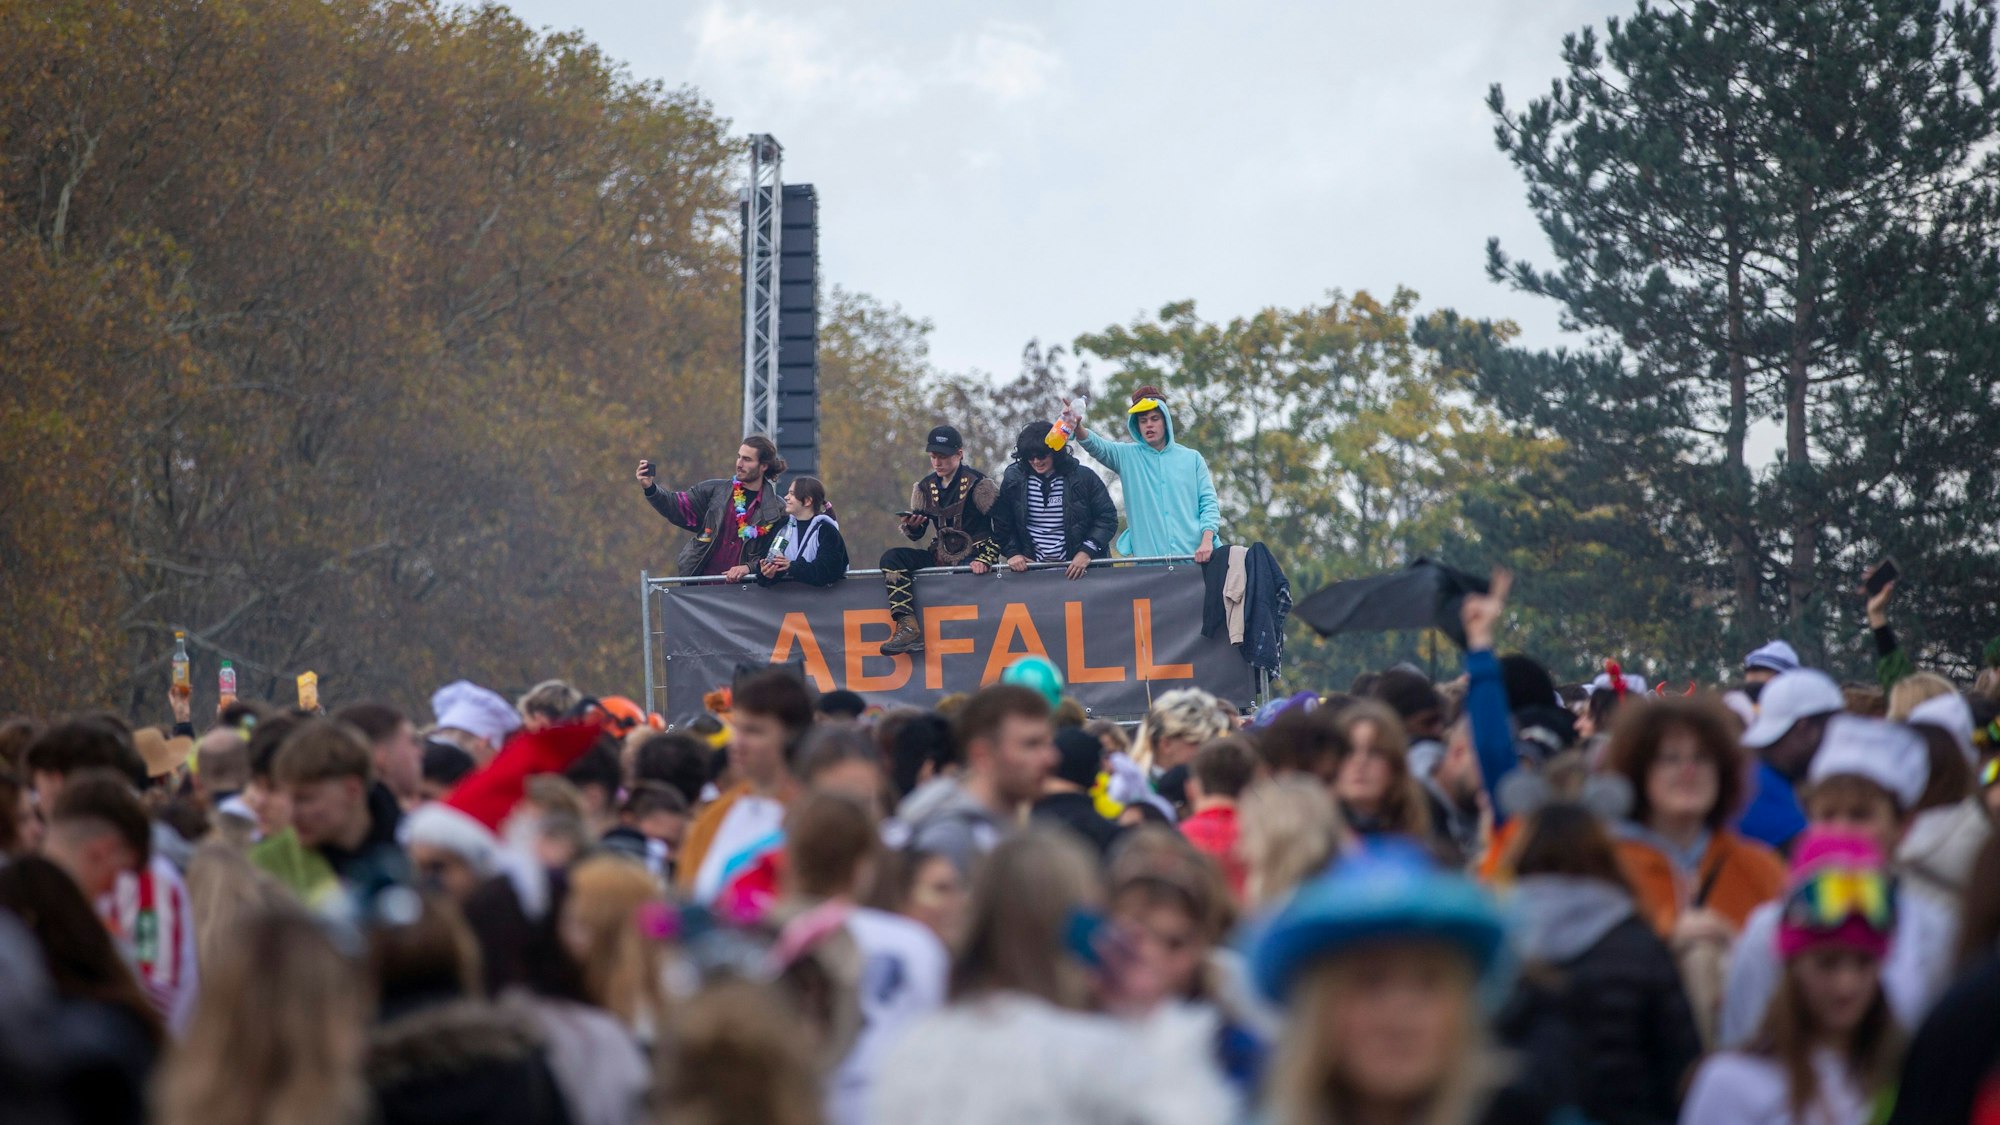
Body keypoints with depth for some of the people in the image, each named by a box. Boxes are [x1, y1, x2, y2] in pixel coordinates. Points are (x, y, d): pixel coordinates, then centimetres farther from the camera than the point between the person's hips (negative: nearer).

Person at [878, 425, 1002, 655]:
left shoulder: (977, 483, -7)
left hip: (972, 556, -5)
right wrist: (911, 526, -11)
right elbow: (916, 533, 14)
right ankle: (907, 625, -29)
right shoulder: (925, 488, 10)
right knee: (891, 558, -14)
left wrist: (986, 558, -20)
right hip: (941, 556, 5)